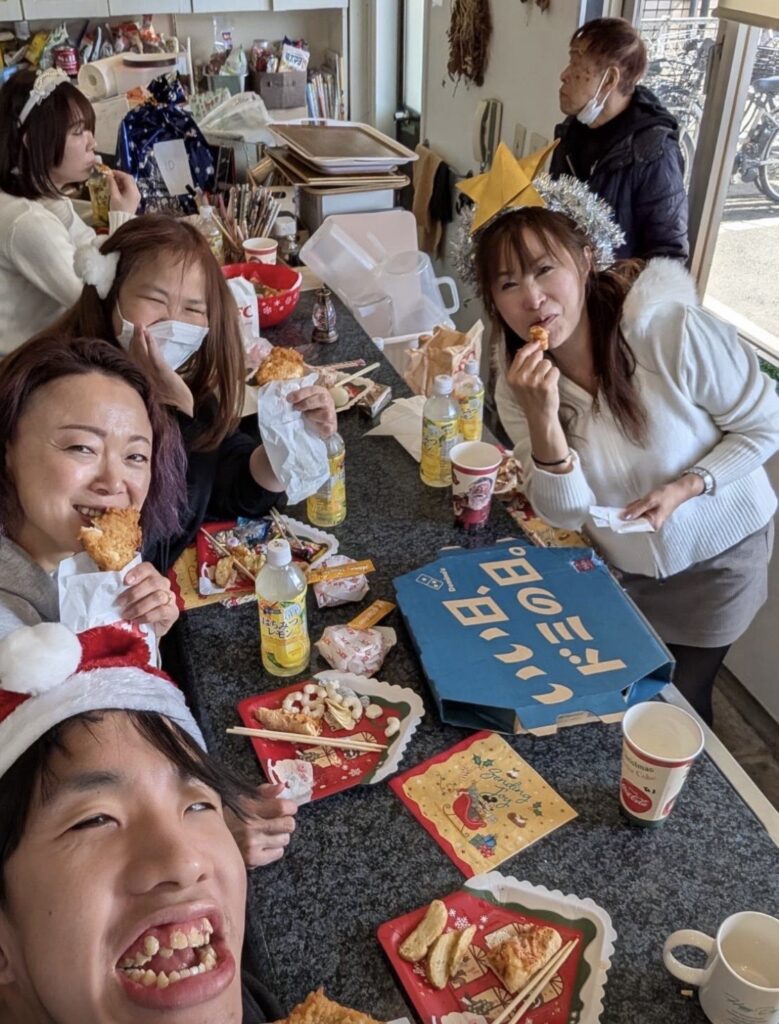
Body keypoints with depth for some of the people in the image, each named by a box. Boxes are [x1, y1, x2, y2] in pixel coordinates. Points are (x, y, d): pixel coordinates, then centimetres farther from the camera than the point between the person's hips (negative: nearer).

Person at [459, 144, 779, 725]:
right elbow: (567, 514, -18)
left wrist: (686, 487, -29)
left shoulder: (672, 330, -29)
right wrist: (542, 418, -34)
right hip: (616, 568, 3)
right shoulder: (518, 379, -15)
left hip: (714, 558, -2)